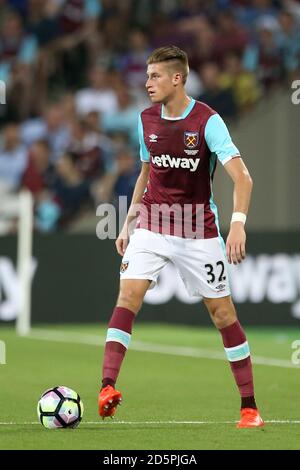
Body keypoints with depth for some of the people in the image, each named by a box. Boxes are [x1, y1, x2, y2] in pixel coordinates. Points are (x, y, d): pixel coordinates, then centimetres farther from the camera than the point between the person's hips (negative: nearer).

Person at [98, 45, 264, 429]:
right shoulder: (146, 120, 3)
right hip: (152, 224, 4)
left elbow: (241, 176, -22)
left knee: (222, 311, 0)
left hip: (198, 231, -4)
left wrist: (238, 223, -35)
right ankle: (107, 388, -23)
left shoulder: (207, 121, -14)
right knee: (128, 294, -16)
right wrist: (128, 223, 15)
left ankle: (249, 407, 9)